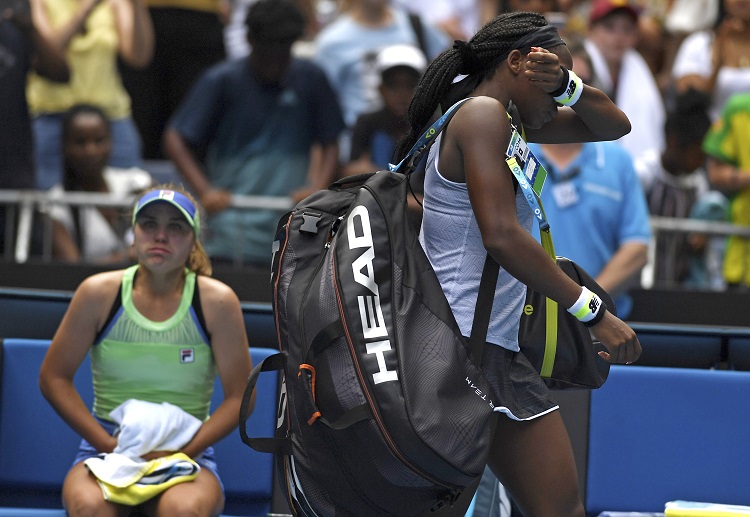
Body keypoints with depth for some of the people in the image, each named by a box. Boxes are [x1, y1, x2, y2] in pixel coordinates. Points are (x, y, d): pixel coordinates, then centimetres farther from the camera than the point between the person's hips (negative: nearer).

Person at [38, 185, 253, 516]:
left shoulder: (217, 302, -1)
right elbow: (53, 377, 4)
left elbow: (240, 397, 1)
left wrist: (182, 451, -12)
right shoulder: (99, 293, 1)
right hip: (105, 447, 1)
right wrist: (109, 446, -8)